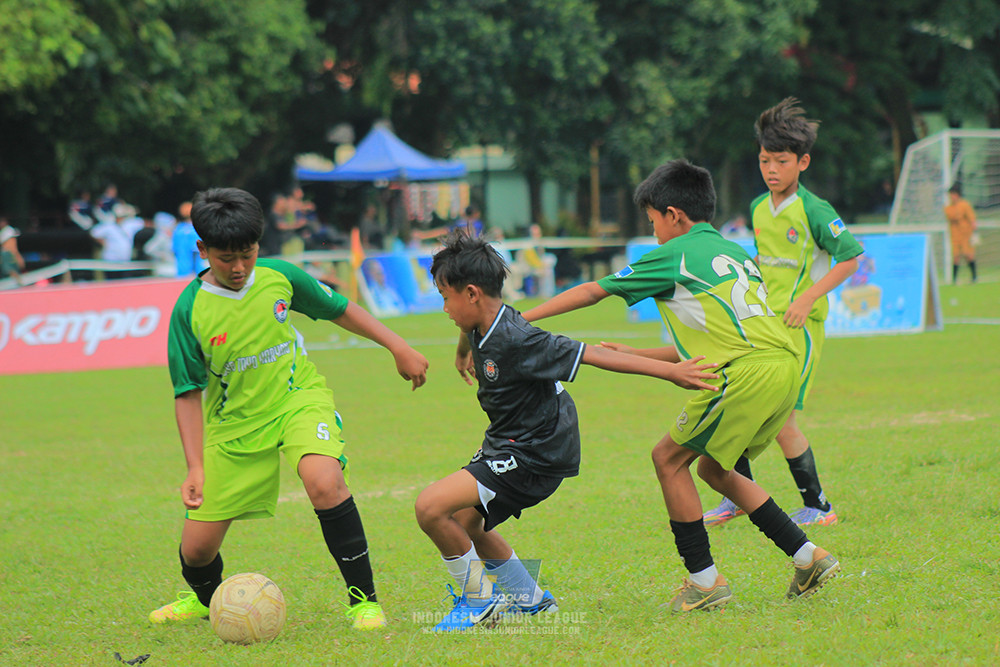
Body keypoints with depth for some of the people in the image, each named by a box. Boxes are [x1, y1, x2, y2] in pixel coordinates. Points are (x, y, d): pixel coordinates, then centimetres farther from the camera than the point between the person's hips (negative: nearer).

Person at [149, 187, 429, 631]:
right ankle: (205, 598, 39)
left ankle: (363, 600, -19)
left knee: (324, 482, -33)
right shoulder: (189, 311, -13)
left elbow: (338, 310, 10)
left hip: (299, 399, 0)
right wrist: (195, 468, -15)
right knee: (196, 549, 0)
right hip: (235, 423, 0)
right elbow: (189, 393, -8)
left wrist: (399, 348, 10)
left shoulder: (278, 276, -8)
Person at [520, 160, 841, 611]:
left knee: (669, 459, 5)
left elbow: (591, 292, 8)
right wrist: (633, 356, 34)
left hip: (747, 375, -8)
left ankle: (704, 579, 5)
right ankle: (808, 557, 19)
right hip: (784, 366, 8)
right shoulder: (734, 253, 26)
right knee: (713, 467, 21)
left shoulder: (675, 255, 3)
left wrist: (520, 318, 16)